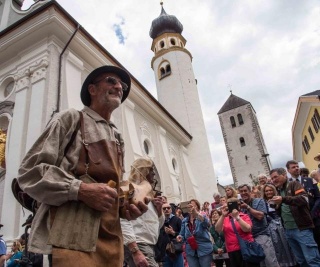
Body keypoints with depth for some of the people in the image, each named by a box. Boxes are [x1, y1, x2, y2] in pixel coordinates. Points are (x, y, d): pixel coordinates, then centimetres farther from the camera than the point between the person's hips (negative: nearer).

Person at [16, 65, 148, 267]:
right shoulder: (71, 119, 3)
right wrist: (80, 189, -18)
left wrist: (127, 206, 3)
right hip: (75, 235, -6)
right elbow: (30, 170, -5)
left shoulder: (118, 139, 21)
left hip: (111, 237, 7)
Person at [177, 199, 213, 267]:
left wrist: (196, 213, -48)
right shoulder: (185, 221, 5)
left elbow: (206, 223, -29)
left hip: (204, 250, -2)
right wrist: (180, 237, -14)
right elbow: (182, 235, 11)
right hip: (190, 252, 3)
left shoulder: (202, 216, -4)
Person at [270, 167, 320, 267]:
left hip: (301, 228, -7)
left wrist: (283, 199, -31)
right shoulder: (278, 191, 16)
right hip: (288, 231, 7)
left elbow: (304, 199, -21)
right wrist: (276, 206, 3)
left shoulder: (294, 184, -3)